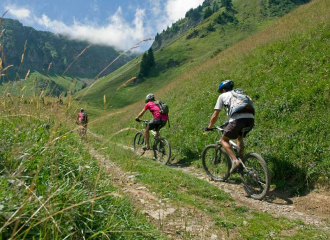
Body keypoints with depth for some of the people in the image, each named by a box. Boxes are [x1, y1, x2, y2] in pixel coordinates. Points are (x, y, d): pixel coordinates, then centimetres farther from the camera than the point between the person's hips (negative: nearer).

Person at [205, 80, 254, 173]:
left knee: (224, 140, 14)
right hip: (250, 119, 6)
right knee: (239, 137, 31)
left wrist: (209, 127, 32)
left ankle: (235, 160, -4)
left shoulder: (223, 96, 19)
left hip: (237, 119, -5)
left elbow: (215, 116, 18)